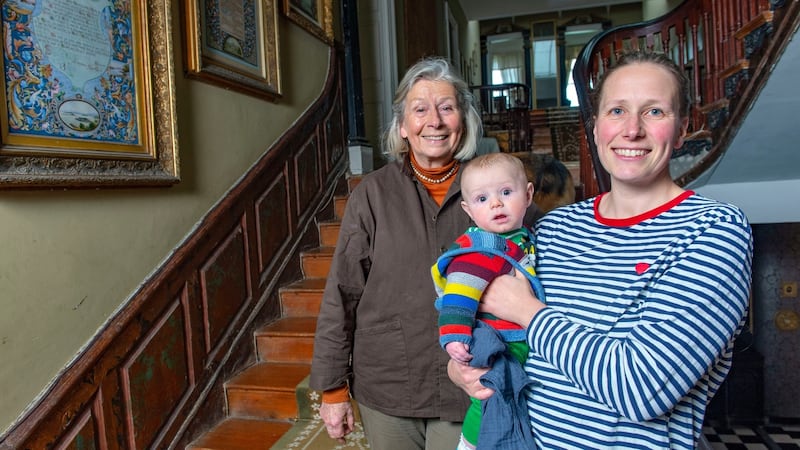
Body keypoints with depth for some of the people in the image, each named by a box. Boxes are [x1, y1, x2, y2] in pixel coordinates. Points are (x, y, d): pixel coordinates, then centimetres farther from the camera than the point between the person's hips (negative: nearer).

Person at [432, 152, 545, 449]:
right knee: (490, 409, -5)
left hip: (528, 346, 8)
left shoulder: (528, 239, 5)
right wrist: (454, 336, -32)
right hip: (495, 351, -8)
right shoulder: (480, 248, -20)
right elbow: (459, 294, -26)